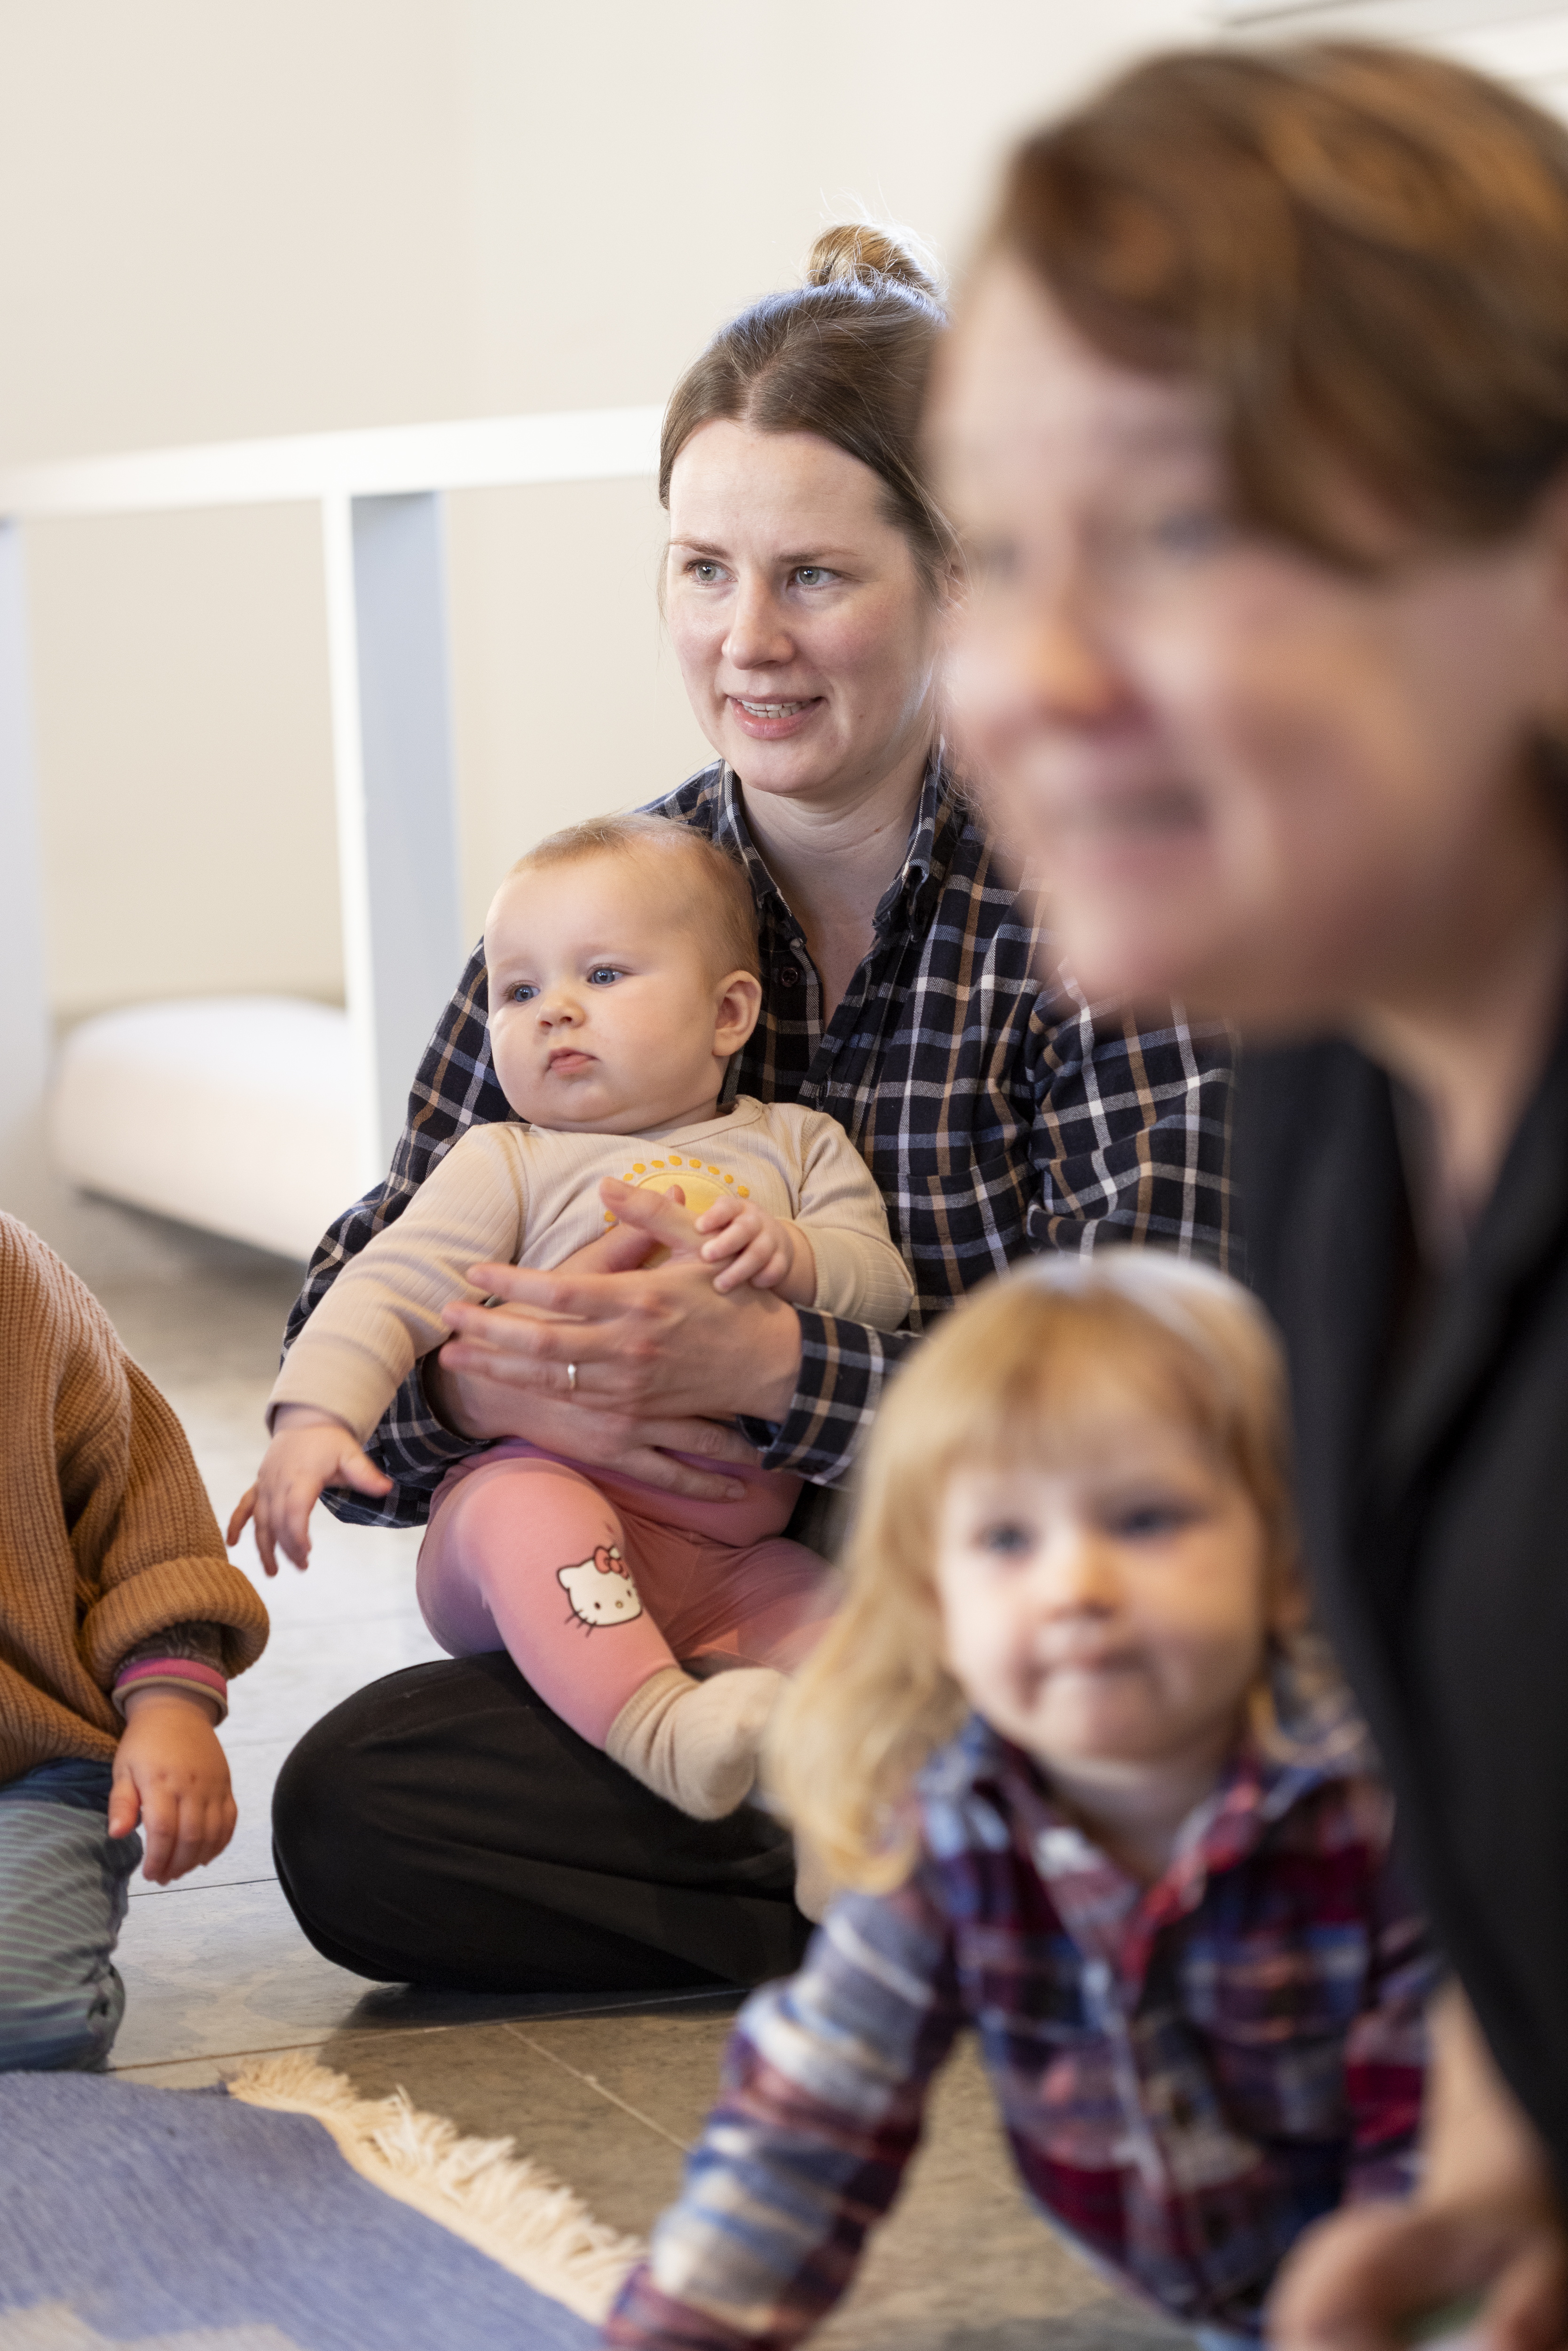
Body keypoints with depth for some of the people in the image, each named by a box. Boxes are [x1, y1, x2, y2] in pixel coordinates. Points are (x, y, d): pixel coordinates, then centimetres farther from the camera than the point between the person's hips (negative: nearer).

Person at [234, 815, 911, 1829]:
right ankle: (654, 1724, -49)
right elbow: (391, 1286, -2)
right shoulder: (509, 1165, 10)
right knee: (523, 1506, -38)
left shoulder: (795, 1145, 18)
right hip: (550, 1489, -3)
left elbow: (884, 1287, 9)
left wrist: (799, 1257, -15)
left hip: (735, 1553, 3)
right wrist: (317, 1414, -20)